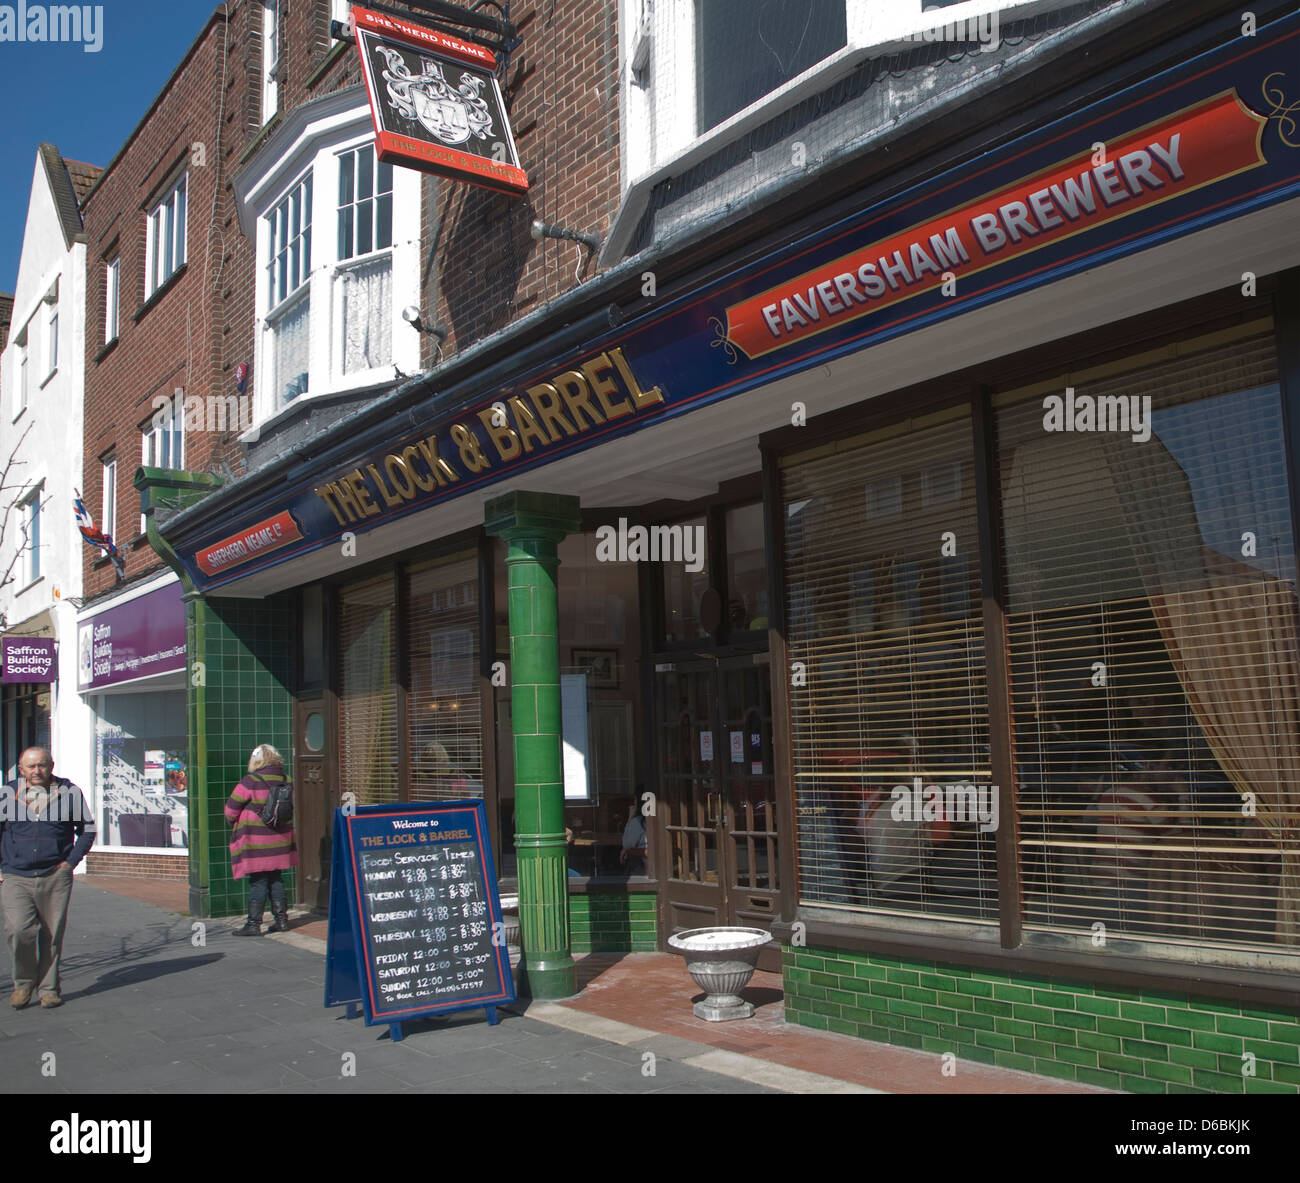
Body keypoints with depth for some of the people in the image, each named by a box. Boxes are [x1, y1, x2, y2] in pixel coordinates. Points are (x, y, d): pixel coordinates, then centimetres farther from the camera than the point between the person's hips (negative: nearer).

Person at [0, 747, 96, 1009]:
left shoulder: (68, 792, 2)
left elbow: (87, 829, 12)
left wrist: (71, 861, 2)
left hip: (55, 878, 0)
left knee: (52, 936, 4)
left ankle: (49, 988, 19)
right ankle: (24, 982, 9)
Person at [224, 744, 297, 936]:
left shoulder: (251, 782, -13)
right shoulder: (286, 781, 3)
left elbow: (231, 809, -5)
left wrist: (233, 821, 15)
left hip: (256, 842, -5)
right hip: (280, 840, 5)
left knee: (257, 882, -2)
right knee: (275, 879, 15)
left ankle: (253, 924, 0)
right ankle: (281, 919, 16)